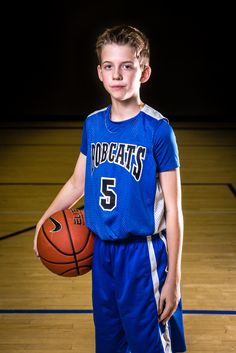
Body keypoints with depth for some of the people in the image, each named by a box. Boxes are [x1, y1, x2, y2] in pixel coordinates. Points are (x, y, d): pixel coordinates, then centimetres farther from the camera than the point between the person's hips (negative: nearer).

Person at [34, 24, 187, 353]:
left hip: (143, 254, -5)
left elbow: (173, 209, -12)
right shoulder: (93, 124, 2)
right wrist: (46, 217, 8)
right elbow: (77, 183, 15)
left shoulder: (157, 128, -14)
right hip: (101, 251, 5)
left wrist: (173, 277, -12)